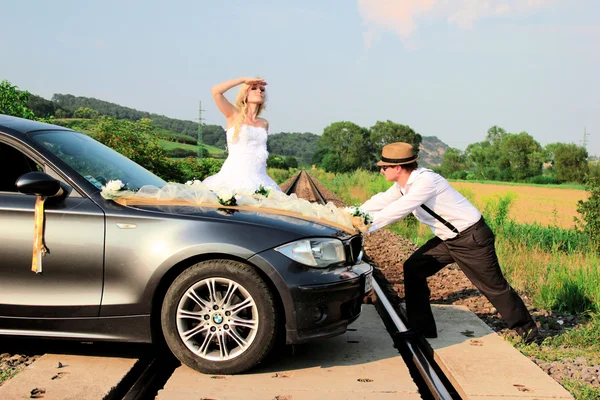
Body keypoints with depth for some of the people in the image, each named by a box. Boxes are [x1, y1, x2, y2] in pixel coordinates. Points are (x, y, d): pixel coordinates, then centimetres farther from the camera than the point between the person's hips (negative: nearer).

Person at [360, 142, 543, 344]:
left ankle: (526, 328, 22)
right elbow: (381, 201, 10)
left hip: (472, 238, -9)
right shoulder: (404, 185, 0)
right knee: (413, 269, 2)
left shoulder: (426, 181, -28)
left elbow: (397, 211, -30)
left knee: (494, 286, 2)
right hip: (447, 239, 9)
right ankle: (421, 327, 9)